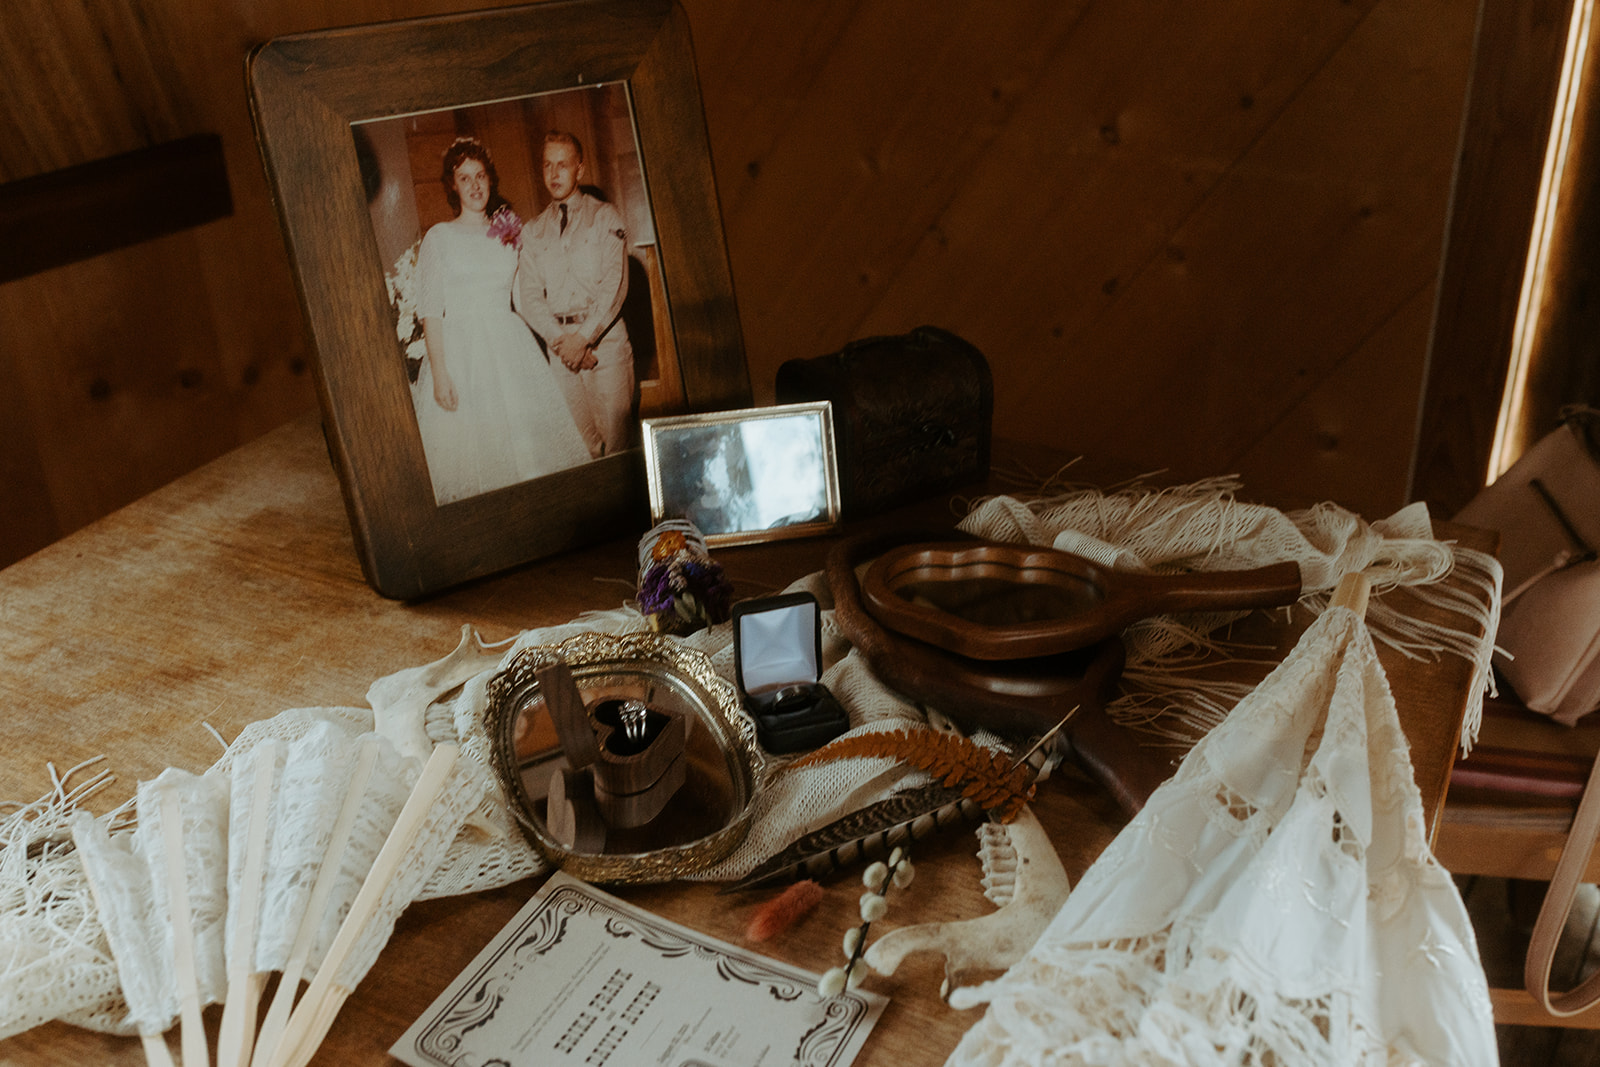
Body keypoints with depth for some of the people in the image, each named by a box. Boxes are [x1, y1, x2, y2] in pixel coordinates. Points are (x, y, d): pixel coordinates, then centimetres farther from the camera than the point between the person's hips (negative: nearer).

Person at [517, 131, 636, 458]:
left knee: (617, 436, -6)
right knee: (583, 443, 1)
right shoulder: (533, 231, 14)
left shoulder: (605, 217, 5)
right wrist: (560, 340, -8)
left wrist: (584, 337, -13)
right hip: (559, 345, 3)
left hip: (605, 337, -2)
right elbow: (529, 296, 7)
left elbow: (615, 285, -4)